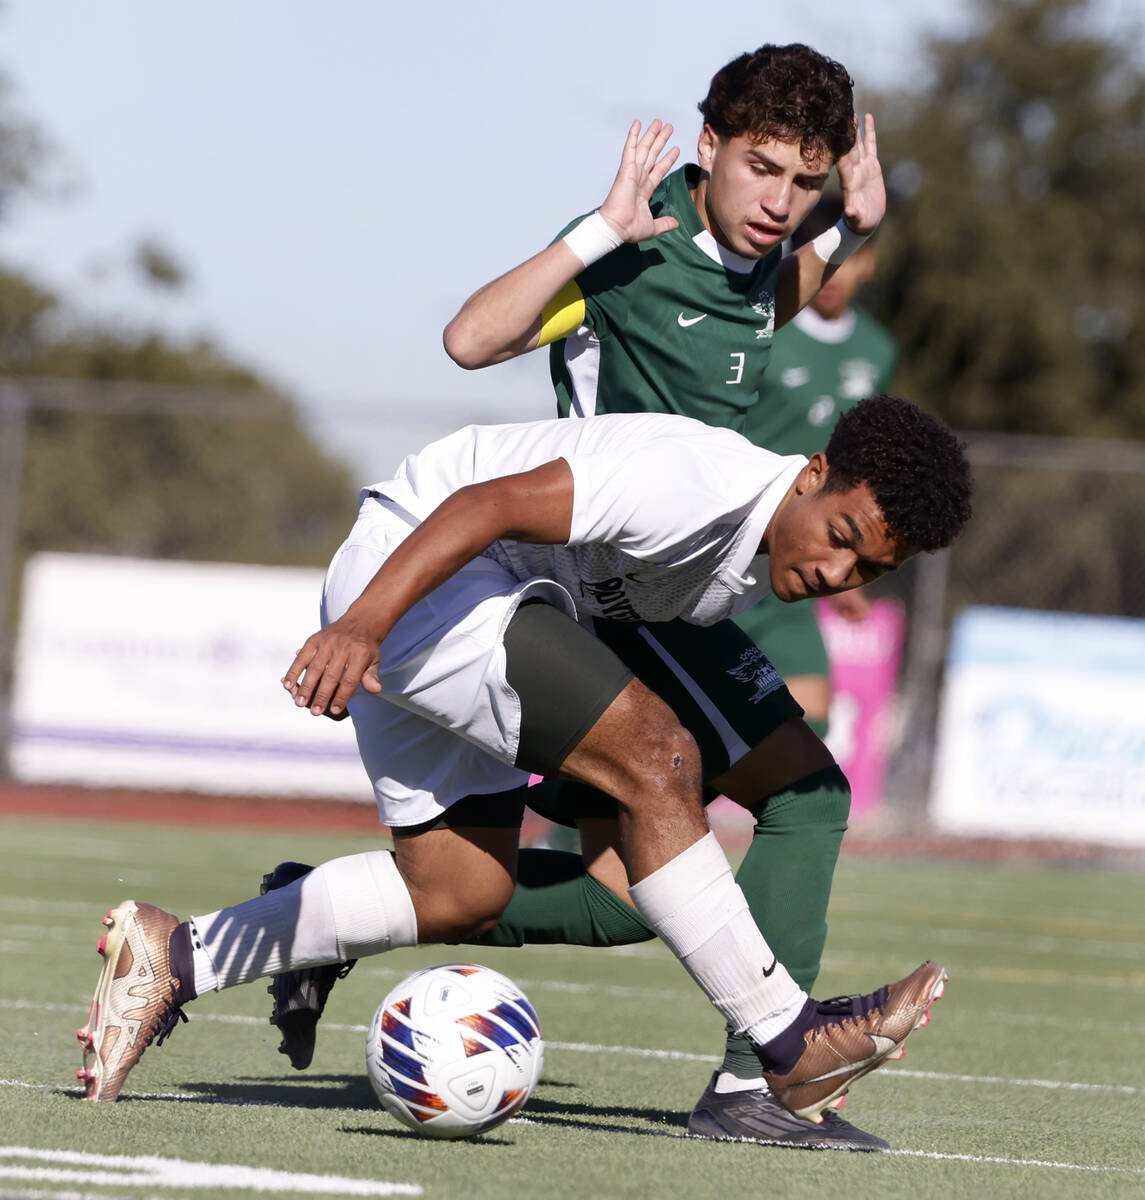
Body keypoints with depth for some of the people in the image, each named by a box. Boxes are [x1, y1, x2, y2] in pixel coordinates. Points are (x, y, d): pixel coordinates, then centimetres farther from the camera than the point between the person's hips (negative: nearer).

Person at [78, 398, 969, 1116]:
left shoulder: (770, 564, 4)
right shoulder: (702, 484, -26)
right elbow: (490, 504, -31)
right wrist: (362, 626, -41)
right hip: (410, 569, -11)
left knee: (460, 895, 13)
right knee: (657, 759, -21)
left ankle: (178, 958, 18)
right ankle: (790, 1044, -16)